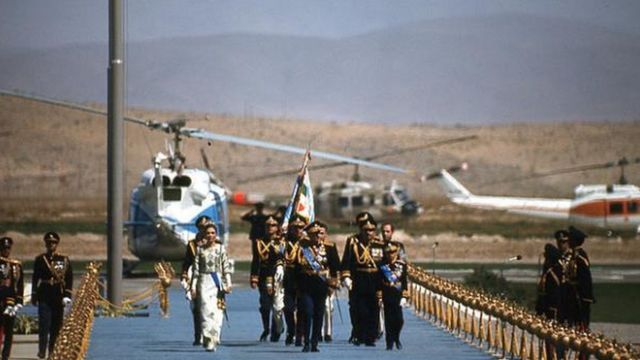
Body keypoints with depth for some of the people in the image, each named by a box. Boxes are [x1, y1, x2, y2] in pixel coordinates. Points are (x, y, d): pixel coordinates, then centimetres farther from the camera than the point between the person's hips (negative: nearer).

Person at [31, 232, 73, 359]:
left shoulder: (64, 260, 8)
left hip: (59, 297, 2)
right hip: (44, 298, -2)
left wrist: (67, 296, -2)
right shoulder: (40, 260, 5)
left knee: (57, 325, 5)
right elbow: (35, 278, 5)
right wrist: (34, 295, 1)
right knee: (44, 325, -11)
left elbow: (69, 278, 6)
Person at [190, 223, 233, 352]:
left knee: (217, 312, -3)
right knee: (207, 311, -12)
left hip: (218, 282, 0)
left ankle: (214, 340, 5)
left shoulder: (221, 248, 6)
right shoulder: (200, 249, 9)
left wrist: (228, 283, -3)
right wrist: (193, 286, 6)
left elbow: (226, 267, 4)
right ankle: (208, 340, -15)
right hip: (204, 281, 0)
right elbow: (196, 269, 10)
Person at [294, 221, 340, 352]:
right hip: (306, 286, -1)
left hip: (322, 284, 1)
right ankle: (306, 343, -4)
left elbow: (335, 266, 7)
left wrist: (333, 284, 3)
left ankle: (314, 344, 10)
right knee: (308, 313, -10)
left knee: (319, 315, 4)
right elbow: (297, 265, 8)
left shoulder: (329, 247, 4)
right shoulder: (303, 247, 4)